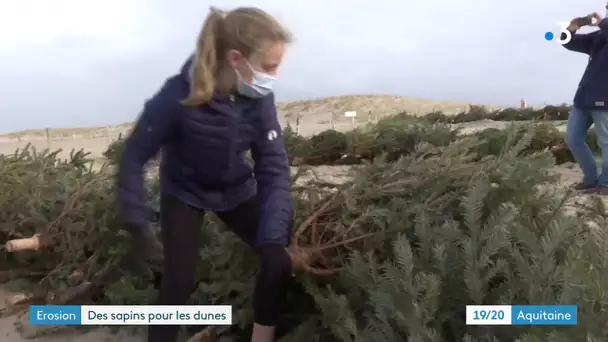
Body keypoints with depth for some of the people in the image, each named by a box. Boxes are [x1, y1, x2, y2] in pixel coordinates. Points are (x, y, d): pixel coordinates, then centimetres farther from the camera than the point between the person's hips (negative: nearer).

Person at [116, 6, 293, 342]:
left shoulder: (259, 99, -21)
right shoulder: (179, 96, -32)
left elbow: (275, 168, -20)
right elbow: (134, 156, -21)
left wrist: (273, 238, -28)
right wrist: (136, 223, -25)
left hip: (237, 190, 4)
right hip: (184, 193, -3)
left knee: (279, 261, -6)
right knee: (180, 280, -11)